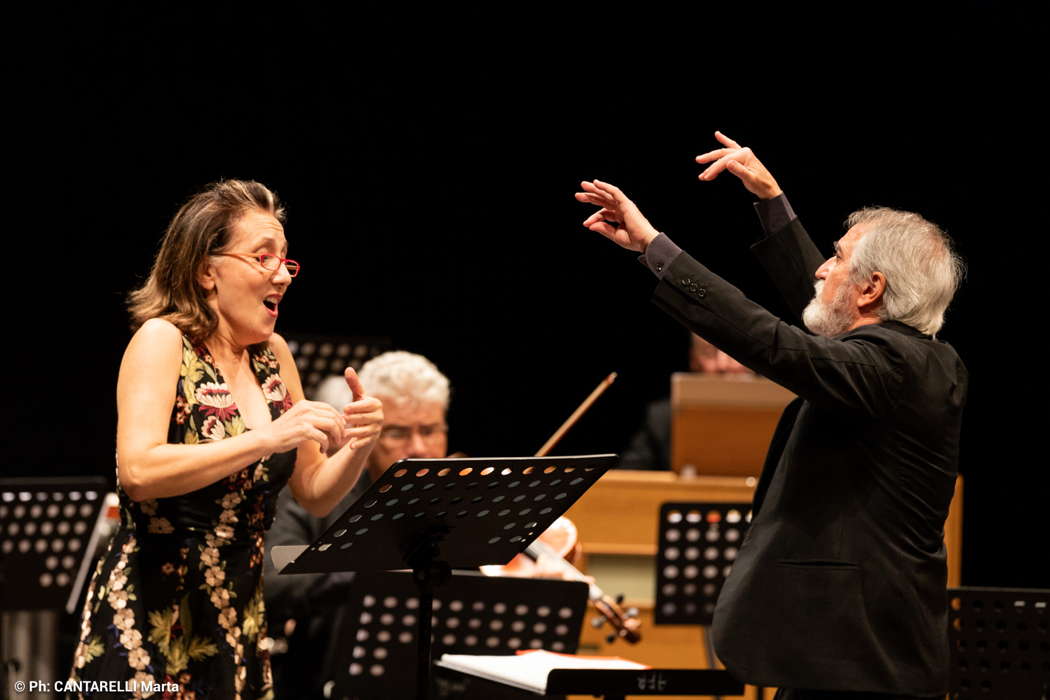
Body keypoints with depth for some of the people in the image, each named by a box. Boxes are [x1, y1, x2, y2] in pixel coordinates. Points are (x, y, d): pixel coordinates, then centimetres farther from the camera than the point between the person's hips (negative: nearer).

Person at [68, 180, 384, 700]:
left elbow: (314, 495, 14)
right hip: (149, 623, -6)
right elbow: (138, 471, -24)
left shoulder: (273, 355, 9)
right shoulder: (162, 341, -9)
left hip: (239, 622, 6)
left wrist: (357, 446, -7)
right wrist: (268, 438, -27)